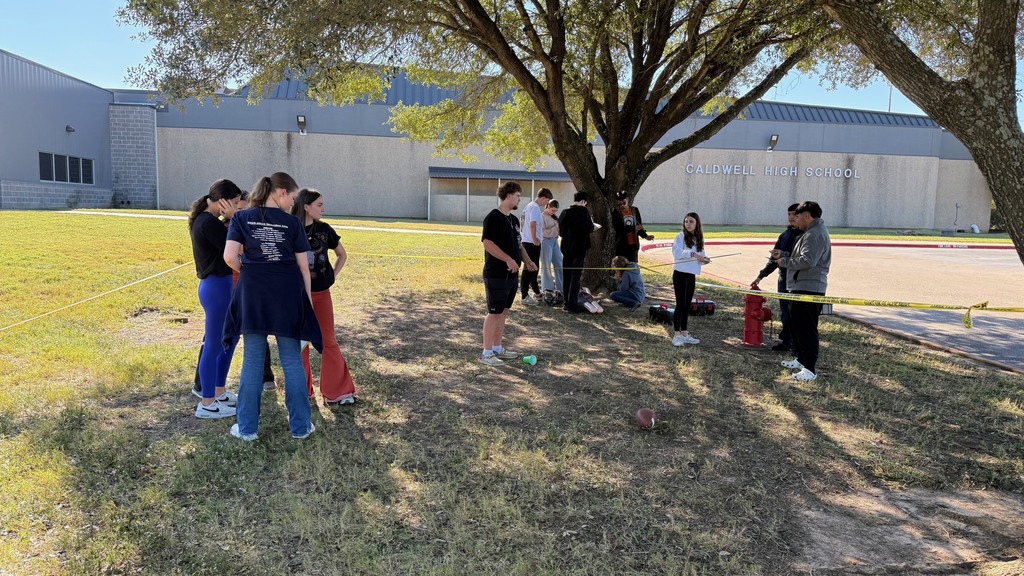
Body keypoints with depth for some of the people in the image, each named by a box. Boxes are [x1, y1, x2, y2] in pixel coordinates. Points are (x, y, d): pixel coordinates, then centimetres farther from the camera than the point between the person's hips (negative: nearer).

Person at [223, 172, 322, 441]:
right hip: (287, 295, -1)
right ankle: (300, 426, 17)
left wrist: (248, 272, 10)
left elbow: (230, 257, -9)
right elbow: (303, 266, 0)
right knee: (292, 361, 9)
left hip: (253, 295, 1)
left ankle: (247, 427, 17)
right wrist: (307, 298, 10)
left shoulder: (241, 218, 2)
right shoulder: (292, 222, -1)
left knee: (252, 360, 10)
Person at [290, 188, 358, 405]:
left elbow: (342, 254, 14)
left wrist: (332, 275, 5)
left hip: (321, 293, 2)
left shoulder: (324, 229, 0)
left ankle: (337, 391, 9)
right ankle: (302, 390, 21)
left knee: (328, 341, 4)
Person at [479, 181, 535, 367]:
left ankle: (497, 348, 24)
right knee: (494, 313, -5)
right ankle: (486, 353, 2)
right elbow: (487, 242, -22)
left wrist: (527, 261, 9)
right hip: (496, 275, -9)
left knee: (503, 312, 14)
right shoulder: (493, 218, -13)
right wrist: (508, 259, -25)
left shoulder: (514, 220, 15)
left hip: (511, 275, 9)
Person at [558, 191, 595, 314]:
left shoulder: (565, 212, 6)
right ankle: (572, 306, -6)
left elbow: (560, 231, 11)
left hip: (566, 248, 6)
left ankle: (567, 303, 18)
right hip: (579, 248, -6)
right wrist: (592, 224, 7)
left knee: (566, 276, 12)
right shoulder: (583, 211, -10)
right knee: (576, 276, -3)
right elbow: (589, 228, -14)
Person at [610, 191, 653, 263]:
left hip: (634, 244, 3)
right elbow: (618, 228, -15)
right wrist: (634, 228, -21)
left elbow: (639, 226, 11)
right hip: (622, 246, -3)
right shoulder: (615, 213, -4)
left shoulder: (634, 211, 7)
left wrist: (645, 236, -6)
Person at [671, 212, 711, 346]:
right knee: (680, 304, -5)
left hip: (691, 275, 6)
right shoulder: (681, 236, -8)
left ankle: (684, 334, 20)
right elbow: (676, 252, -24)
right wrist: (692, 253, -34)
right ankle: (677, 335, 1)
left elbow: (700, 257, 14)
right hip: (680, 273, -6)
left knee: (687, 305, 11)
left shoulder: (698, 239, 10)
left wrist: (704, 260, -7)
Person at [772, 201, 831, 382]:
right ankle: (801, 359, 30)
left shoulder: (815, 234, -16)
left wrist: (784, 262, -14)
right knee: (796, 324, 19)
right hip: (800, 287, 11)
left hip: (809, 289, -11)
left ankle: (810, 368, -9)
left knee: (807, 328, -10)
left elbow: (807, 261, -26)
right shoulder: (811, 232, 19)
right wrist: (783, 254, 15)